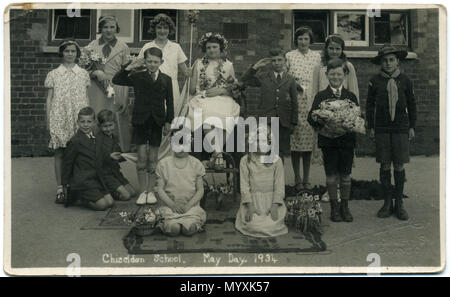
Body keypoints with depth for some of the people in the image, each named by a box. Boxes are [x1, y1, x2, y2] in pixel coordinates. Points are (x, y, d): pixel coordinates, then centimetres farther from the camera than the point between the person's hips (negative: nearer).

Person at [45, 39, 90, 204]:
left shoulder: (83, 74, 9)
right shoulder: (53, 74, 6)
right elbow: (49, 98, 7)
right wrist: (48, 121, 1)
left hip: (79, 119, 1)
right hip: (59, 119, -1)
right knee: (59, 153, -1)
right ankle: (60, 189, 5)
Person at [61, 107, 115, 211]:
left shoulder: (98, 141, 10)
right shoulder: (75, 141, -12)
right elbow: (67, 162, -6)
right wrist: (66, 182, -1)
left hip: (97, 180, 8)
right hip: (82, 180, -8)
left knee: (110, 202, 0)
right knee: (102, 205, -14)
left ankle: (83, 195, 15)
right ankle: (76, 196, 6)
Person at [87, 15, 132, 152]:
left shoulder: (123, 47, 6)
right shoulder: (92, 46, 8)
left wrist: (125, 100, -2)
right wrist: (96, 73, -14)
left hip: (117, 91, 0)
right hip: (97, 91, 1)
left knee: (117, 124, -3)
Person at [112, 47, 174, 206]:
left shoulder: (166, 79, 4)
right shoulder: (137, 77, 1)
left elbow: (169, 102, 6)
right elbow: (116, 80, -1)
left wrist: (168, 121, 2)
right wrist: (128, 68, -10)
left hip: (157, 121, 1)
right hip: (141, 120, -1)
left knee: (153, 157, 8)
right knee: (141, 156, -1)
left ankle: (151, 191, 17)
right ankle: (142, 191, 8)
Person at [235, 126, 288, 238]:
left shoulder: (276, 160, 5)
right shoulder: (245, 160, 4)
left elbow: (279, 185, 0)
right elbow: (244, 184, -1)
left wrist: (275, 206, -13)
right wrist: (250, 206, -13)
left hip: (272, 200, 1)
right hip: (252, 199, 0)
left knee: (271, 226, -20)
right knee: (254, 226, -22)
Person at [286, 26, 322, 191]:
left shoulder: (316, 56, 11)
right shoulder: (289, 56, 6)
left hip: (311, 101, 1)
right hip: (294, 101, -1)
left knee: (308, 138, 2)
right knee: (295, 138, -3)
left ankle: (307, 178, 12)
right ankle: (297, 178, 7)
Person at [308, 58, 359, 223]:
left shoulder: (351, 96, 8)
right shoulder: (321, 96, 2)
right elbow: (311, 117, -5)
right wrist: (319, 121, -26)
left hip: (347, 140, 1)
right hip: (328, 140, -1)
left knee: (345, 175, 7)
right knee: (331, 175, 4)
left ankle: (345, 207, 20)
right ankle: (334, 207, 17)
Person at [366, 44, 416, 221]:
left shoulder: (405, 80, 3)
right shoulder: (375, 81, 1)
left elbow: (412, 105, 10)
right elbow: (369, 105, 7)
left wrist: (412, 127, 7)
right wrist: (370, 127, 4)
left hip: (401, 128, 0)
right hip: (381, 129, 0)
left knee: (399, 166, 2)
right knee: (385, 166, 3)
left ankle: (399, 203, 14)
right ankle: (387, 203, 14)